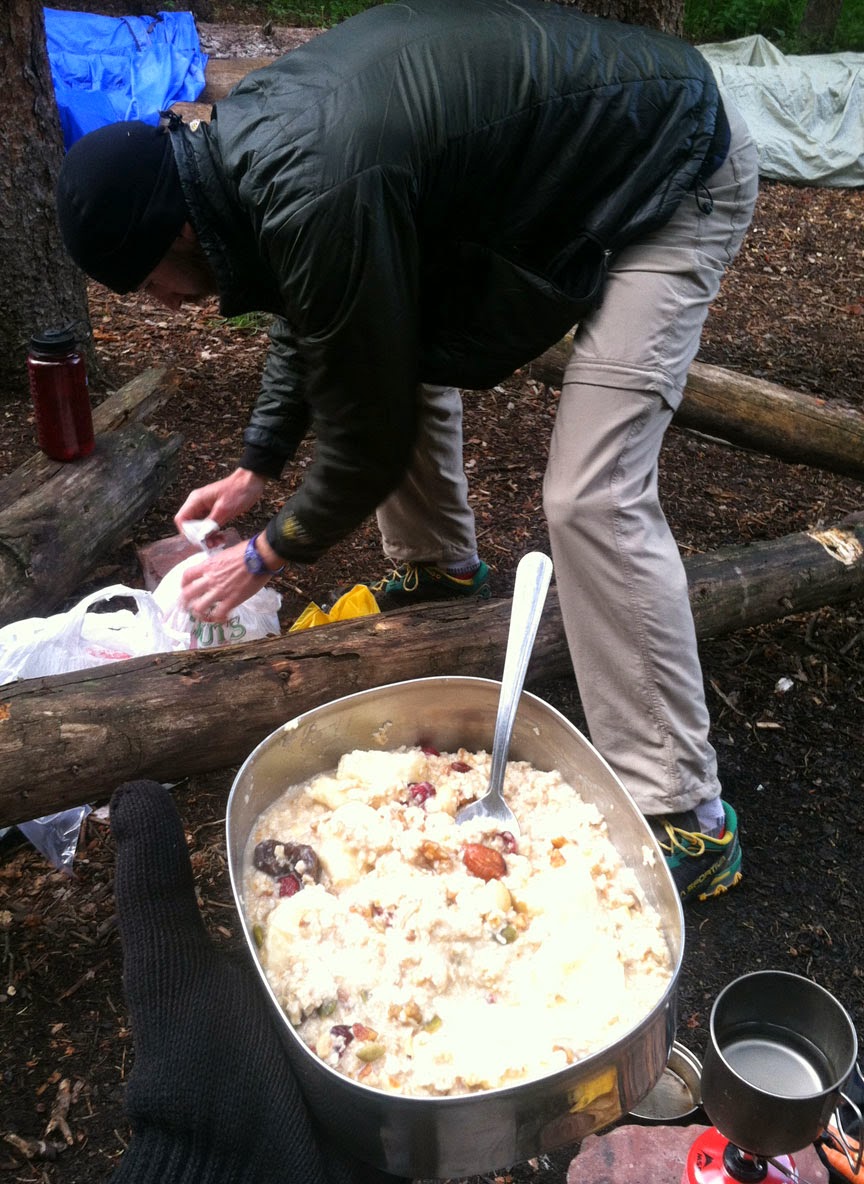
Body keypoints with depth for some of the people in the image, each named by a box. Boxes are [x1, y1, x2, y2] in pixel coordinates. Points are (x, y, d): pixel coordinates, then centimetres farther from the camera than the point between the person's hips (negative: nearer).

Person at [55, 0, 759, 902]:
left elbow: (368, 440, -20)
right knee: (394, 345, 11)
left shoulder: (320, 201, -32)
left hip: (675, 180, -9)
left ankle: (684, 819, -9)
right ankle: (439, 567, 31)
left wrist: (263, 558, -4)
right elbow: (309, 320, 15)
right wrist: (254, 468, 17)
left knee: (592, 496, -20)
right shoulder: (237, 140, -2)